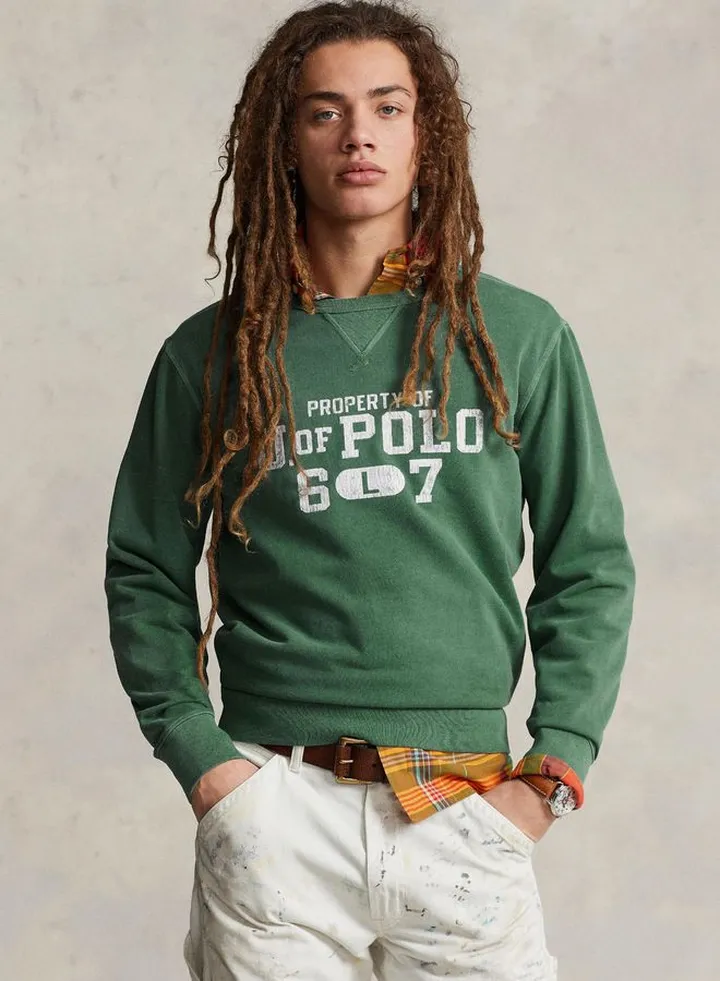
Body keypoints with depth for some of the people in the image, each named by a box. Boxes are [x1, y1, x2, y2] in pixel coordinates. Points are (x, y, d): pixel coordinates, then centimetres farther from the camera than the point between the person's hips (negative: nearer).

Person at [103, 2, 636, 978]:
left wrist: (554, 770, -1)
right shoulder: (211, 355, 4)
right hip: (273, 816, 0)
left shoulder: (522, 338, 3)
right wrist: (200, 756, -1)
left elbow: (591, 567, 6)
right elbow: (146, 576, 9)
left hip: (467, 817, 1)